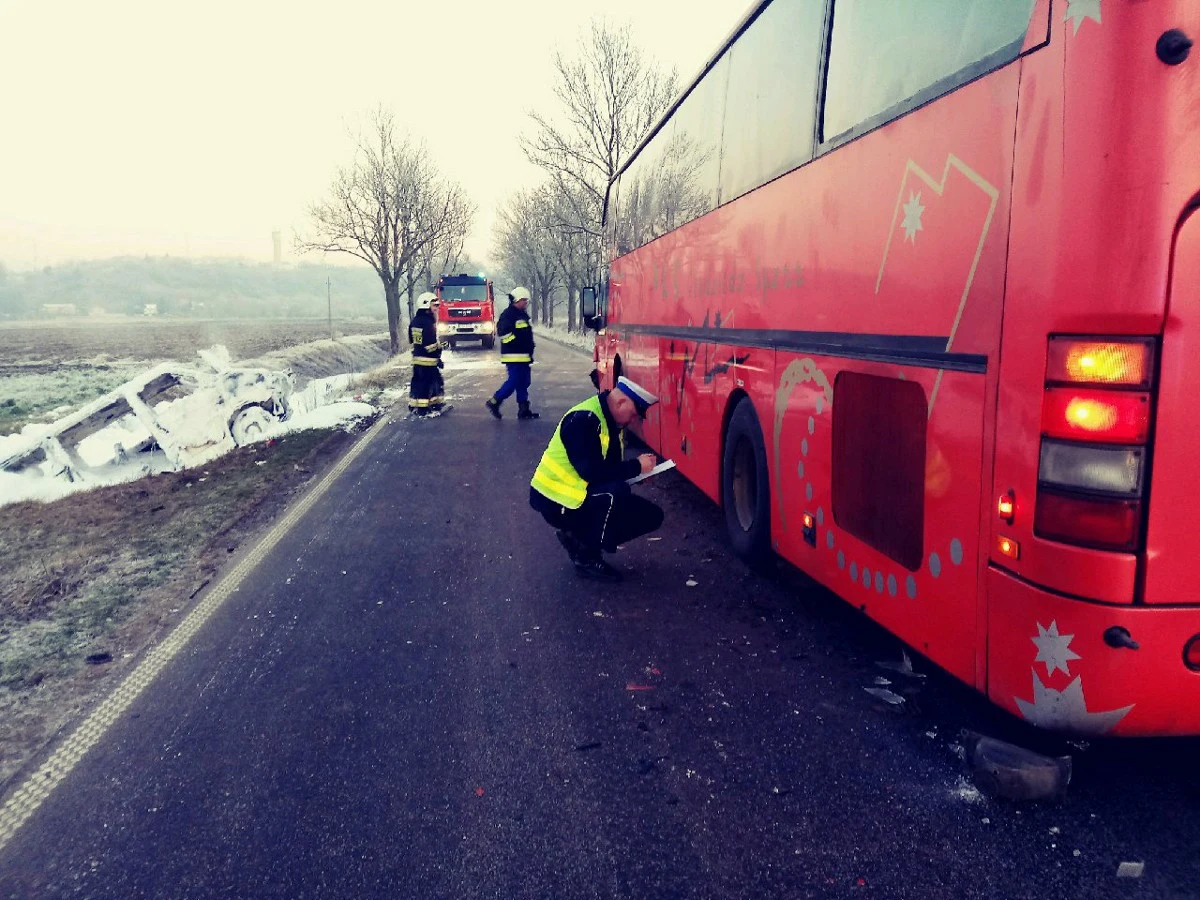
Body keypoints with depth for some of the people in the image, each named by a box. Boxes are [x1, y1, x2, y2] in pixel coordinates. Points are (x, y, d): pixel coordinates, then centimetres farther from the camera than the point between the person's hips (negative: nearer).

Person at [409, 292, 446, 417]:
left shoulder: (415, 321, 11)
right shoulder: (428, 322, -18)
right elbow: (432, 343, -20)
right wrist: (437, 358, -15)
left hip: (416, 357, 9)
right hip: (428, 359, -9)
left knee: (418, 382, 14)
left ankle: (413, 406, 19)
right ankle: (423, 409, 0)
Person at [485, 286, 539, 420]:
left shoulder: (523, 315, 18)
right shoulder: (508, 314, -12)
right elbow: (502, 332, -23)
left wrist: (530, 351, 21)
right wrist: (516, 343, -20)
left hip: (524, 356, 10)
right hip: (513, 356, -10)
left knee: (524, 383, 9)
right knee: (514, 381, -11)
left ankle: (524, 410, 12)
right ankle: (494, 402, 1)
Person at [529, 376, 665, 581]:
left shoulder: (611, 419, 7)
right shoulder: (583, 419, -23)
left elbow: (610, 467, 12)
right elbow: (592, 472, -31)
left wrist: (636, 470, -8)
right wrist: (636, 466, -22)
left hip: (582, 494, 10)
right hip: (557, 500, -9)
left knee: (651, 516, 2)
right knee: (615, 492, -35)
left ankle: (577, 535, 8)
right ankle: (587, 558, -15)